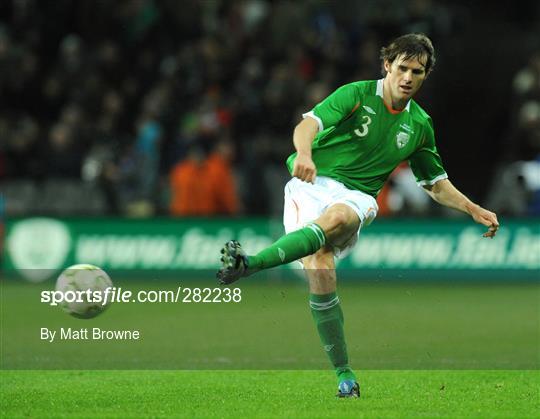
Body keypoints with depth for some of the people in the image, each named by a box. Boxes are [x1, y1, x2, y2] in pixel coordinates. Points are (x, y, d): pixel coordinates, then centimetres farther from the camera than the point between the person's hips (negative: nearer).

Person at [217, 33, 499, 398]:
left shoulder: (420, 125, 15)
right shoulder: (356, 95, 0)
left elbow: (436, 183, 29)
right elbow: (309, 124, -15)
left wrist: (475, 210, 17)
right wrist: (304, 153, -37)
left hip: (356, 196, 2)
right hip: (312, 183, -2)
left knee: (336, 217, -37)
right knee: (319, 270, -24)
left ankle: (250, 264, -55)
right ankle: (344, 374, -14)